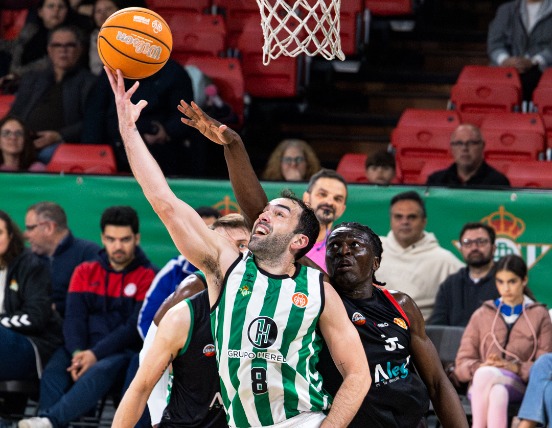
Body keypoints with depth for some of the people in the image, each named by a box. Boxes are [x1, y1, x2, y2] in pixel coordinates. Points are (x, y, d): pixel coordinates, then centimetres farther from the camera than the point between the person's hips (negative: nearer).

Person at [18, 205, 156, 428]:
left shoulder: (147, 276, 0)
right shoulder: (85, 272, 15)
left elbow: (135, 327, -9)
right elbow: (74, 318, 3)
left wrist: (96, 354, -21)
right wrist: (78, 353, -18)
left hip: (125, 350, -4)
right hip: (86, 348, 4)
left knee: (99, 372, -37)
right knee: (54, 371, -28)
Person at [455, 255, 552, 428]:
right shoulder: (482, 315, 21)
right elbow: (462, 364, 12)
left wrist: (515, 367, -14)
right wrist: (480, 366, -12)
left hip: (519, 385, -1)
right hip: (479, 385, 1)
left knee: (486, 374, -37)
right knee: (497, 392, -38)